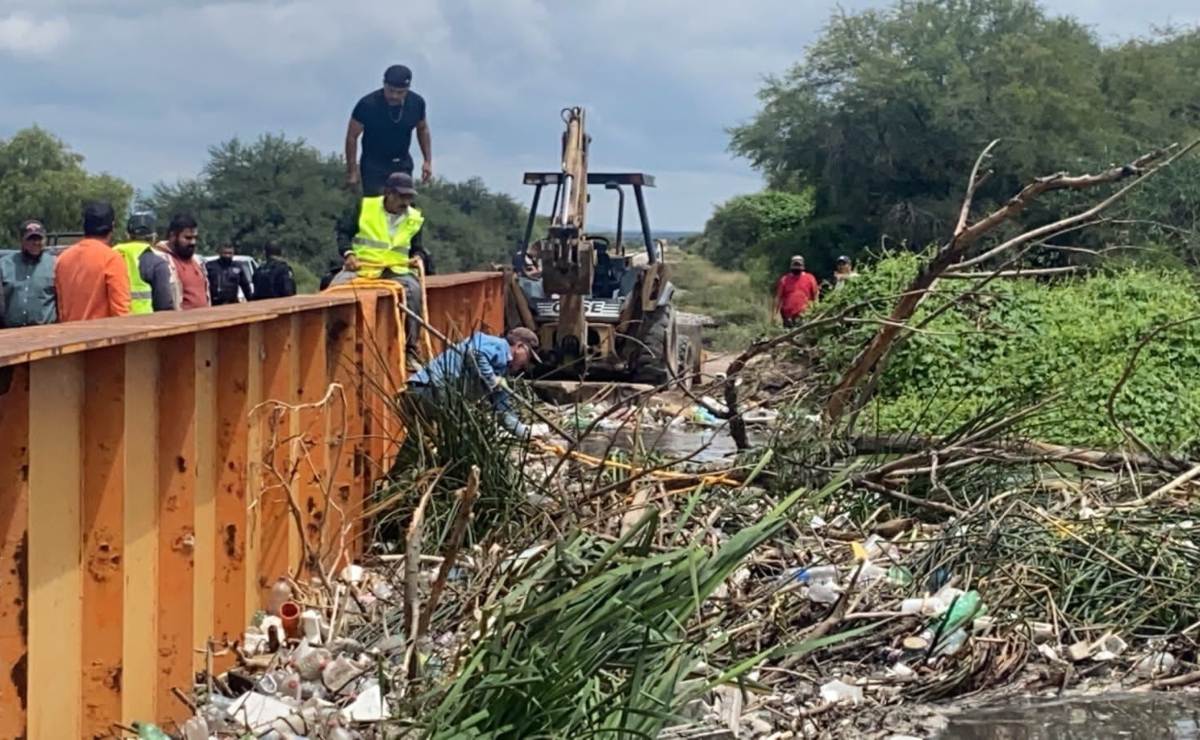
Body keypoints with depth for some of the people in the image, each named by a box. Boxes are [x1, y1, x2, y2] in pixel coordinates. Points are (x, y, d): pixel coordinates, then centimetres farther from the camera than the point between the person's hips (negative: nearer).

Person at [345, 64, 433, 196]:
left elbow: (423, 130, 11)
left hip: (403, 165, 3)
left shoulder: (417, 103, -8)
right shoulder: (367, 105, -19)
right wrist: (352, 171, -8)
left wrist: (428, 161, 6)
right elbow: (352, 137, -9)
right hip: (373, 166, -3)